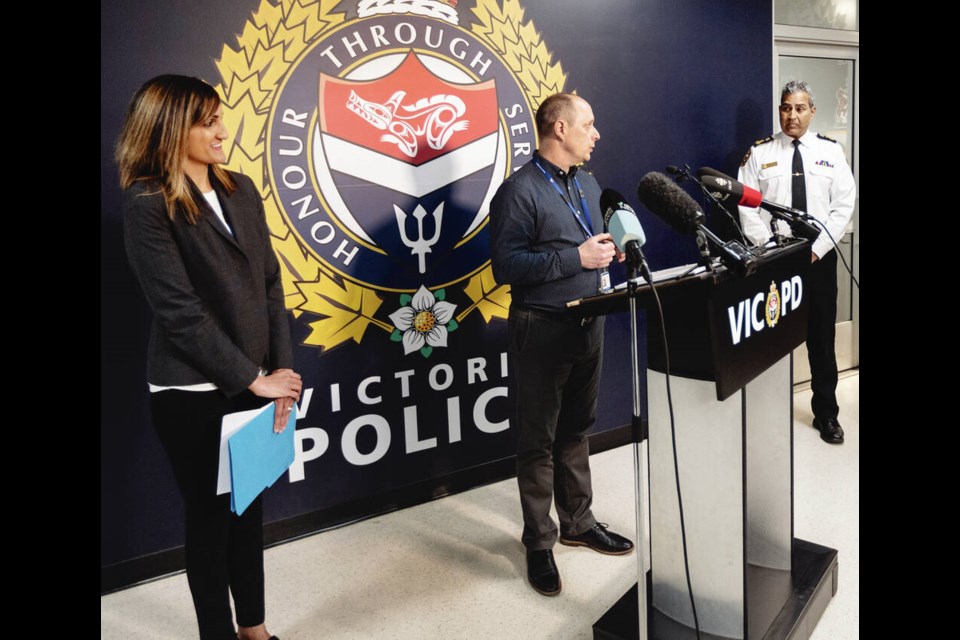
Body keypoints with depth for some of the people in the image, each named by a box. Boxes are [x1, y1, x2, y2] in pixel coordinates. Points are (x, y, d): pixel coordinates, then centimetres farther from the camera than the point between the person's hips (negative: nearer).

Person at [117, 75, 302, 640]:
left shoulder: (240, 190, 7)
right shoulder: (147, 204, -12)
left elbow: (269, 284, 6)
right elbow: (180, 310, -17)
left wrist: (280, 368, -3)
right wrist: (252, 379, -16)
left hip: (251, 382, 6)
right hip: (194, 392, -6)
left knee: (250, 507, 17)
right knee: (210, 514, 10)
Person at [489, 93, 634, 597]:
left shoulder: (587, 185, 12)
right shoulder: (520, 190, -14)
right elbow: (506, 265, -21)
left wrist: (608, 250, -1)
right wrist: (577, 258, -22)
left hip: (588, 323, 8)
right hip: (541, 328, -7)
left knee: (577, 430, 18)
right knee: (538, 440, 5)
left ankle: (578, 522, 33)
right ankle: (539, 543, 18)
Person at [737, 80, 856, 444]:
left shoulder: (831, 151, 4)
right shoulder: (759, 153, 1)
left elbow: (844, 204, -1)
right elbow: (745, 206, -4)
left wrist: (817, 248, -10)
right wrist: (769, 248, -11)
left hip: (819, 257, 1)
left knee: (822, 337, 7)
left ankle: (826, 414, 19)